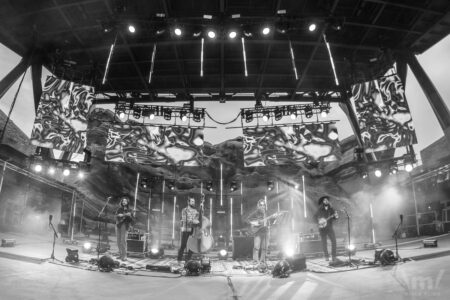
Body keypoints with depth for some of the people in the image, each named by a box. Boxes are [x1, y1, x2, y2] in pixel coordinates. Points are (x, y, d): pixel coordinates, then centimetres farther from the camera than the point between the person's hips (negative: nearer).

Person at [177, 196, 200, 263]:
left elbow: (197, 220, 19)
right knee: (183, 245, -5)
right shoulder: (184, 210, 0)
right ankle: (179, 260, 7)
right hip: (185, 230, -4)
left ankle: (187, 260, 11)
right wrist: (192, 221, -24)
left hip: (193, 230, 4)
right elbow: (184, 220, -12)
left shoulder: (196, 211, 14)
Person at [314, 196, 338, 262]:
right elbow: (315, 216, 4)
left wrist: (335, 216, -20)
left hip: (329, 227, 1)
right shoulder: (320, 209, 4)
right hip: (322, 228, -1)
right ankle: (326, 257, 11)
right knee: (324, 242, 1)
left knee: (334, 241, -10)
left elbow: (333, 217, 3)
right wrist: (319, 221, -11)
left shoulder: (331, 209, 8)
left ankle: (333, 256, -1)